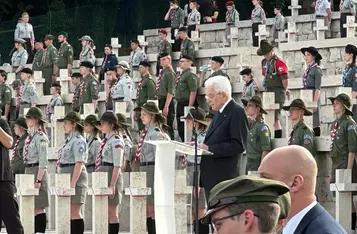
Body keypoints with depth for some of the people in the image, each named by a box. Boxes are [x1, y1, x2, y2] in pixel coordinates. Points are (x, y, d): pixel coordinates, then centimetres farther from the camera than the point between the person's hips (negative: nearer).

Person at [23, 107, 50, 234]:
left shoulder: (40, 137, -12)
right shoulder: (30, 136, 14)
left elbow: (43, 162, -17)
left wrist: (38, 180, -21)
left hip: (37, 171, -9)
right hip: (29, 171, 9)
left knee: (38, 207, -7)